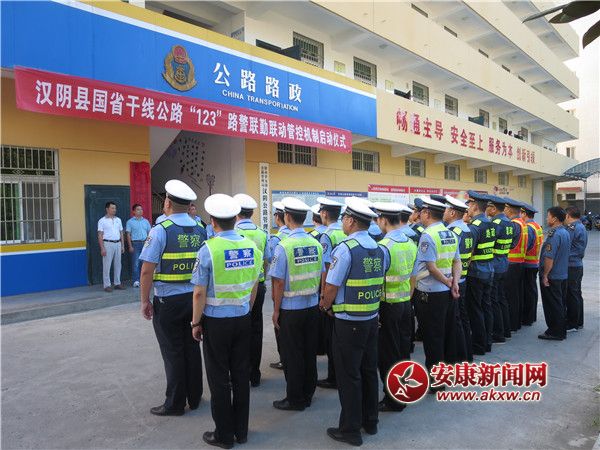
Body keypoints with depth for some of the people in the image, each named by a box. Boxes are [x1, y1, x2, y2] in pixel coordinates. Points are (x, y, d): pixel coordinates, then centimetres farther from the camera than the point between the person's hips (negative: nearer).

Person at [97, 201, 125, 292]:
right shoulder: (102, 221, -2)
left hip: (118, 244, 5)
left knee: (118, 264, 9)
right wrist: (102, 248, -13)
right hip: (108, 244, -5)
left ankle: (117, 283, 18)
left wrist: (122, 245, 11)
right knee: (107, 265, -1)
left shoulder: (118, 220, 13)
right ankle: (107, 285, 4)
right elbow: (100, 235, -6)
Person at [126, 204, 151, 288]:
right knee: (136, 263, -4)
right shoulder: (130, 222, 3)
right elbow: (128, 235, 0)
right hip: (135, 243, -3)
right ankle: (136, 281, -1)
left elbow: (149, 233, 14)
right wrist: (130, 246, -7)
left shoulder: (146, 221, 13)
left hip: (145, 243, 3)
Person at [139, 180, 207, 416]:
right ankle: (194, 398, 29)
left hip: (168, 301, -5)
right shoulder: (201, 230, 2)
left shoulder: (160, 231, -13)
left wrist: (145, 301, -3)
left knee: (173, 353, 7)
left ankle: (175, 404, 21)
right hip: (195, 297, 5)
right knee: (192, 348, 16)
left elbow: (147, 270, -14)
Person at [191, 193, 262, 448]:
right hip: (243, 319, 5)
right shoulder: (252, 246, -2)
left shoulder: (208, 249, -17)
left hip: (216, 321, -4)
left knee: (219, 379, 10)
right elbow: (254, 287, 7)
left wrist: (196, 322, -1)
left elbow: (200, 293, -14)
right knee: (241, 375, 15)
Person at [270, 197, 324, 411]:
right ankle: (308, 394, 31)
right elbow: (321, 277, 6)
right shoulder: (316, 244, -1)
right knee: (309, 352, 16)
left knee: (292, 355, 8)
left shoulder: (284, 246, -17)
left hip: (291, 309, -5)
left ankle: (295, 399, 21)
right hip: (312, 306, 6)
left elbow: (279, 282, -15)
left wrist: (276, 310, -5)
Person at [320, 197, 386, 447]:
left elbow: (331, 287, -19)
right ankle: (370, 421, 34)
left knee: (349, 375, 6)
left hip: (349, 321, -7)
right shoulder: (379, 248, 4)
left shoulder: (345, 248, -19)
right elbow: (377, 282, 11)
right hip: (372, 318, 7)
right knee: (369, 370, 19)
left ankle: (350, 429, 19)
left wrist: (326, 305, 2)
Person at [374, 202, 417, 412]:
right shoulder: (410, 243, 4)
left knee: (388, 354, 5)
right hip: (405, 302, 8)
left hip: (388, 306, -8)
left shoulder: (383, 246, -20)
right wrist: (407, 297, 18)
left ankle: (393, 400, 16)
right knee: (403, 349, 19)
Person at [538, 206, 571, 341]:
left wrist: (545, 275, -17)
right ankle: (562, 331, 25)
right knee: (560, 304, 16)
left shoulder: (554, 234, -21)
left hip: (552, 276, -9)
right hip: (563, 275, 9)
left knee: (552, 305, 1)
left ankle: (554, 333, 9)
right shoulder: (566, 233, 9)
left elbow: (549, 258, -24)